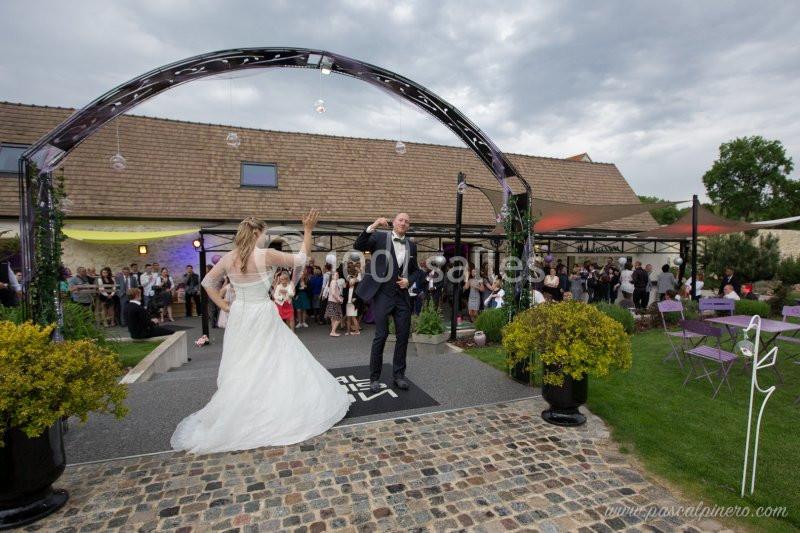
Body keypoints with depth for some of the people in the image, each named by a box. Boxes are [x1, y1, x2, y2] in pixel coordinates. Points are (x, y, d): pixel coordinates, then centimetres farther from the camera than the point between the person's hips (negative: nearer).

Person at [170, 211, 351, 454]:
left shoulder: (228, 259, -1)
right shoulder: (267, 255, -17)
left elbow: (207, 282, 11)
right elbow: (300, 259, -7)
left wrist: (224, 306, 11)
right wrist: (308, 230, -2)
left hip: (239, 316, 6)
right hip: (262, 317, -6)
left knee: (242, 366, 19)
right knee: (275, 362, 9)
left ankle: (236, 414, 32)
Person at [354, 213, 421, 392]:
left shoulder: (411, 245, 10)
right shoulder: (379, 237, -2)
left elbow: (415, 270, 19)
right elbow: (358, 246, -15)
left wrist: (409, 280, -1)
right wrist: (372, 227, -26)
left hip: (402, 295, 5)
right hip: (383, 294, -4)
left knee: (403, 336, 7)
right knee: (381, 335, 0)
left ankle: (399, 375, 22)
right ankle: (374, 377, 14)